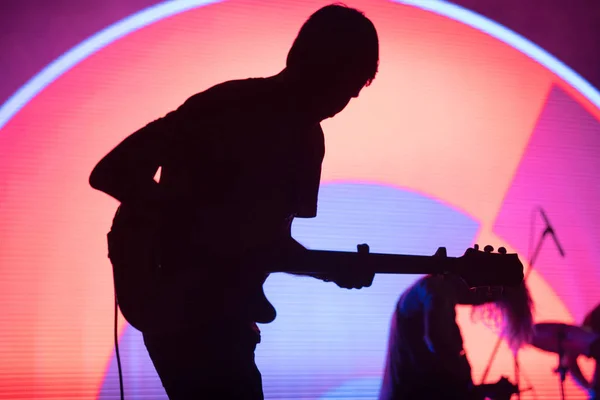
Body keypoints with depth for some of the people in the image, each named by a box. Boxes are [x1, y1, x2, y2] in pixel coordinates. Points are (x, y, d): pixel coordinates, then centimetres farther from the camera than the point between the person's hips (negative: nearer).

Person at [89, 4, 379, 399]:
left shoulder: (305, 136, 9)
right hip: (181, 312, -8)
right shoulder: (224, 108, -15)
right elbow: (112, 172, -18)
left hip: (228, 316, 8)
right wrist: (205, 229, -21)